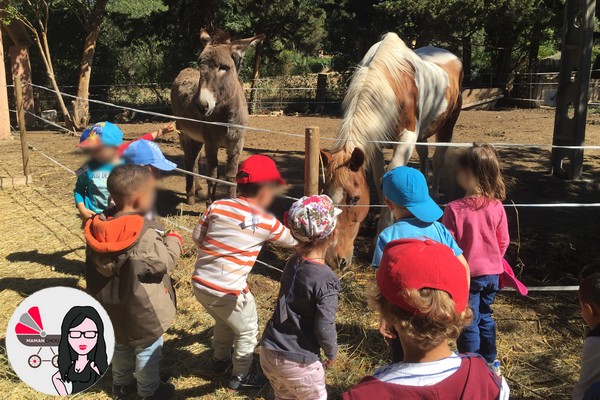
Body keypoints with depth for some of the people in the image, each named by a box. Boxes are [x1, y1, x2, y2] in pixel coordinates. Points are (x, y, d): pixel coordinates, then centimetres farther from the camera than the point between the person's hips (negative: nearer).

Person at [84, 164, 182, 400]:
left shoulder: (99, 228, -11)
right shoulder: (145, 234, -32)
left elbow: (97, 266, 1)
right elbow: (165, 263, -19)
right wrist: (174, 241, -3)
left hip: (111, 306, 7)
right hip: (141, 310, -6)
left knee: (121, 346, 29)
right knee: (148, 351, 18)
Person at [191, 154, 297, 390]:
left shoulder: (217, 206, -1)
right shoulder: (267, 222, -8)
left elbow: (197, 236, 7)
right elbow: (292, 240, 9)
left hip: (200, 283, 6)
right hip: (229, 291, -6)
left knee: (224, 322, 33)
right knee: (247, 331, 22)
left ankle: (220, 361, 53)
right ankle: (241, 376, 38)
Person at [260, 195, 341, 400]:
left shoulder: (292, 263, -3)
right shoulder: (326, 280, -23)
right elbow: (324, 328, -19)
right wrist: (332, 352, -1)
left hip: (268, 351, 6)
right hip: (298, 362, -6)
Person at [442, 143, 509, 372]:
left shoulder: (455, 209, -22)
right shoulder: (496, 207, -8)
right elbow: (504, 241, 3)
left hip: (467, 275, -5)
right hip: (492, 273, 5)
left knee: (468, 323, 10)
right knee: (485, 317, 23)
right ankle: (490, 362, 38)